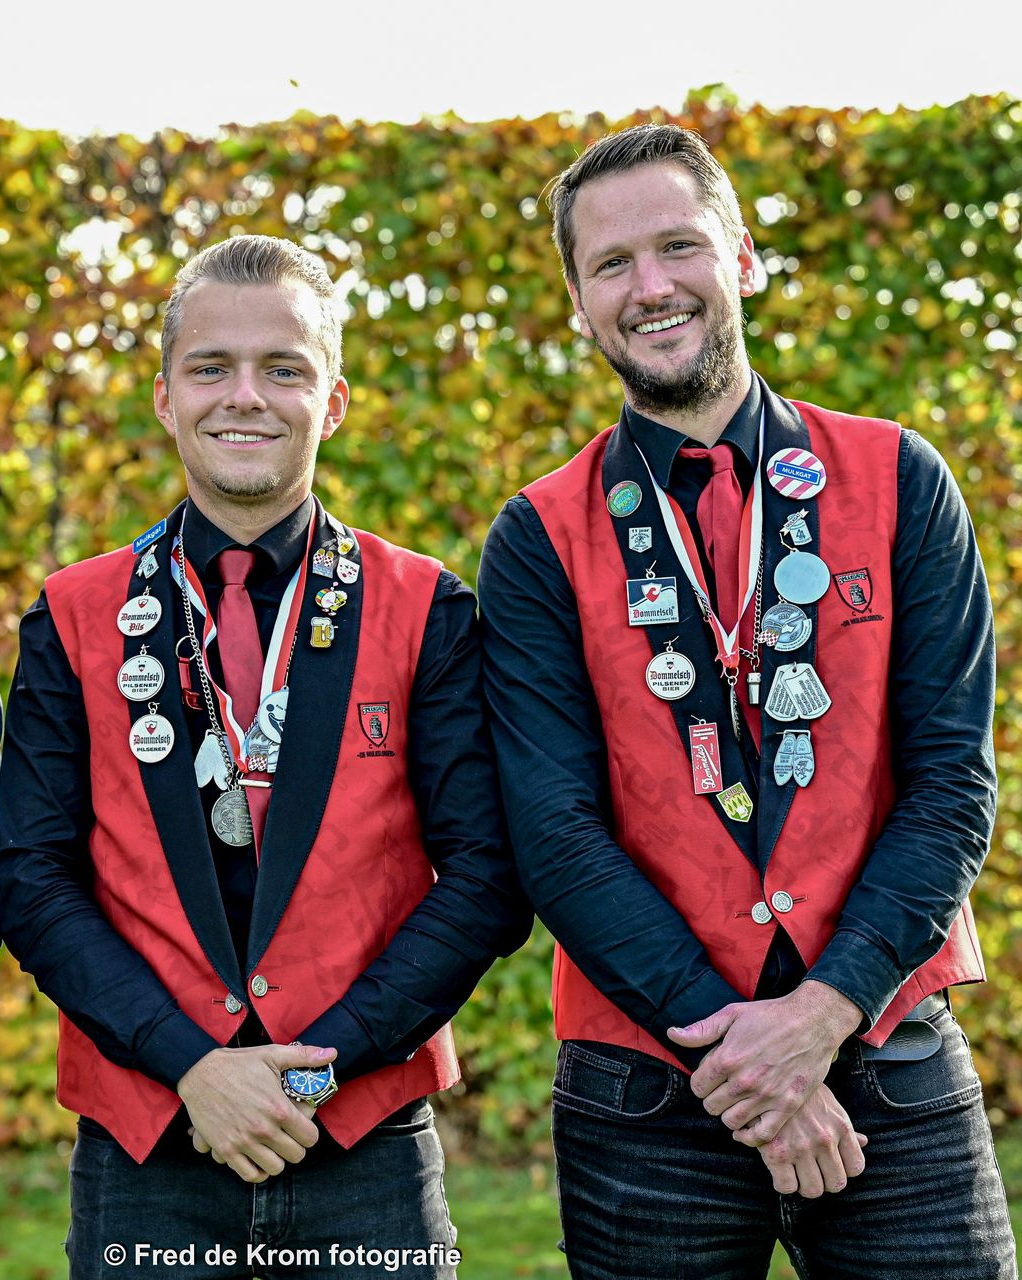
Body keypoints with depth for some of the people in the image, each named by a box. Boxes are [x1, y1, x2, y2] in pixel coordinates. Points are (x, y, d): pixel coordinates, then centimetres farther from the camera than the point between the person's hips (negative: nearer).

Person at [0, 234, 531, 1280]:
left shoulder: (426, 613, 1)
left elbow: (487, 876, -5)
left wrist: (313, 1070, -12)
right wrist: (192, 1066, -12)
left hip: (368, 1154, 0)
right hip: (141, 1156, 1)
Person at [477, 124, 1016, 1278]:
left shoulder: (897, 481, 2)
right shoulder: (540, 541, 1)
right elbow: (556, 835, -6)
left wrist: (824, 1011, -14)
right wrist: (728, 1039, -15)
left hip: (892, 1061, 1)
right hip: (645, 1085, 0)